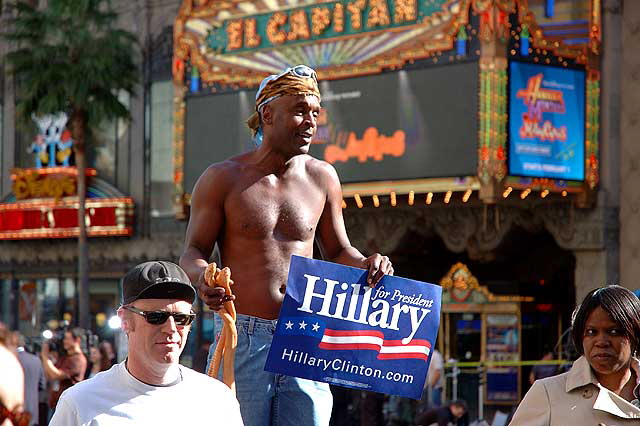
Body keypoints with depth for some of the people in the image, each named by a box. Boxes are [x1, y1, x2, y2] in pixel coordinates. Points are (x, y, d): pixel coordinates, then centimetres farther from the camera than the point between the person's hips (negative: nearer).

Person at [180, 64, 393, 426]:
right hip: (242, 338, -3)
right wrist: (202, 277, -21)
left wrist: (367, 265, -3)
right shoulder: (223, 179, 1)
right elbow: (193, 251, 3)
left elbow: (337, 251, 19)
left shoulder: (322, 178, 10)